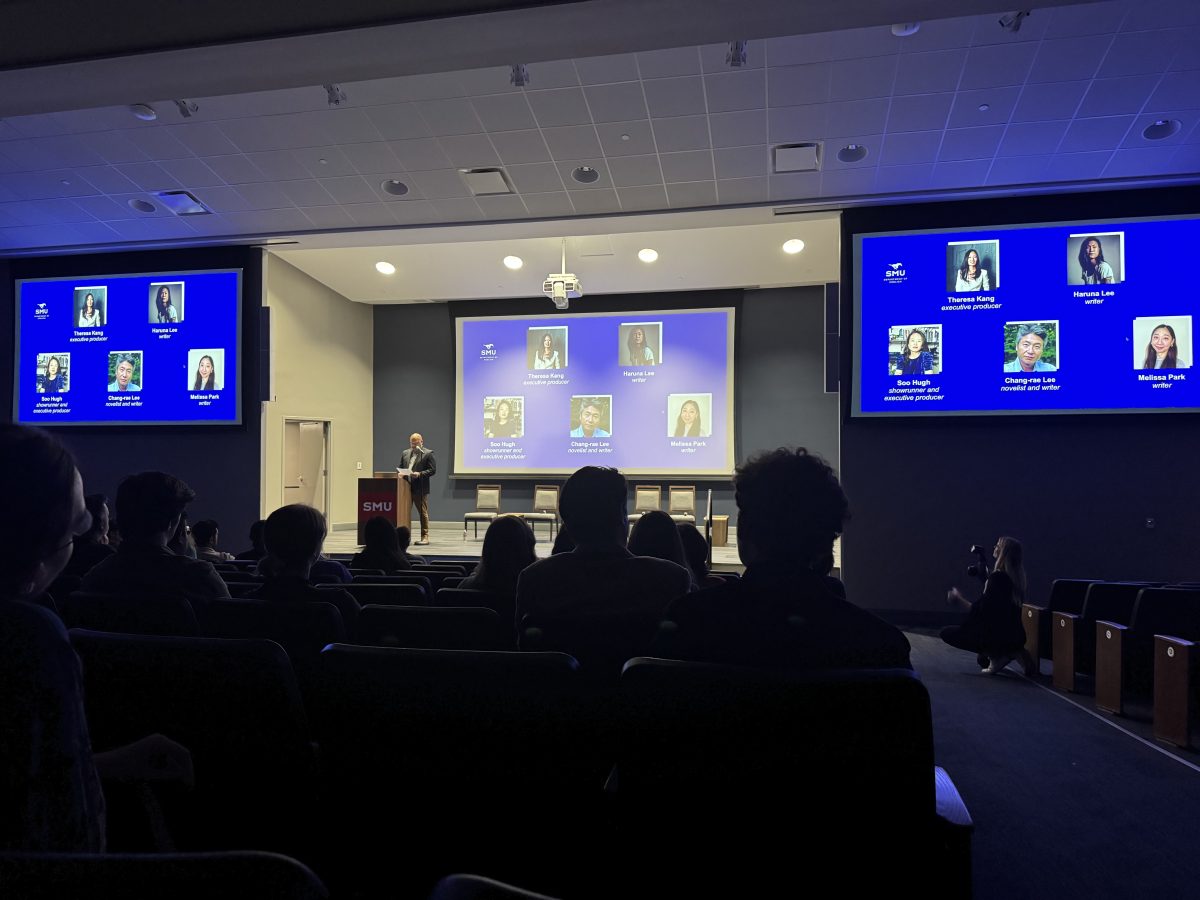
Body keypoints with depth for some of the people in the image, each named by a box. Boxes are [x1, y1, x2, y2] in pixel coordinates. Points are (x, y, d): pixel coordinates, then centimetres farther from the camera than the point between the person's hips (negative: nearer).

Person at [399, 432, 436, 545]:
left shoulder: (428, 454, -2)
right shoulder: (405, 454, 17)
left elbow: (432, 470, -8)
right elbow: (401, 468, 20)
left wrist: (419, 474, -19)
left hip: (420, 489, -6)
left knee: (423, 513, 1)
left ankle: (425, 537, 6)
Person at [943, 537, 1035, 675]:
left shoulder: (998, 576, -19)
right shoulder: (1014, 578, 7)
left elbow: (980, 611, -18)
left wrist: (959, 600, -5)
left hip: (1000, 637, -9)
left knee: (947, 633, 0)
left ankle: (996, 655, -5)